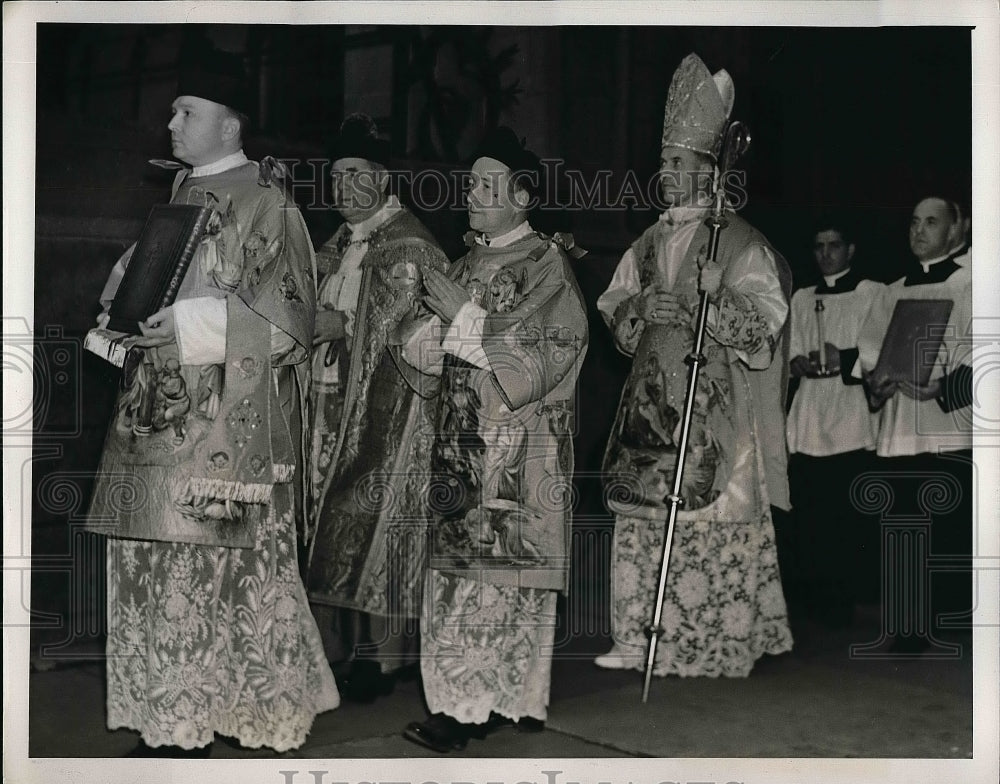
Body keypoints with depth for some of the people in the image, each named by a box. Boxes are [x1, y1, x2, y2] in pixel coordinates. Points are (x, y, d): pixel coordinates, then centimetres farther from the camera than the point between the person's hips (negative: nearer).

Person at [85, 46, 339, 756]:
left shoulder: (265, 203, -5)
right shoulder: (179, 197, 17)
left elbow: (287, 313, -11)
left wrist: (187, 323, -18)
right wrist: (118, 319, 4)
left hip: (228, 423, -7)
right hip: (162, 416, 7)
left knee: (217, 565, -6)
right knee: (157, 561, 6)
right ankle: (173, 722, 15)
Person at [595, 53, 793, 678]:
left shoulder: (740, 243, -2)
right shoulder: (650, 242, 17)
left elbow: (765, 319, -8)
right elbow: (613, 305, 15)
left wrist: (720, 295, -25)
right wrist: (640, 307, -6)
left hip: (715, 404, -6)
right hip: (652, 397, 6)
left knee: (711, 514, -6)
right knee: (642, 515, 3)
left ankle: (726, 638, 5)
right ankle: (640, 637, 10)